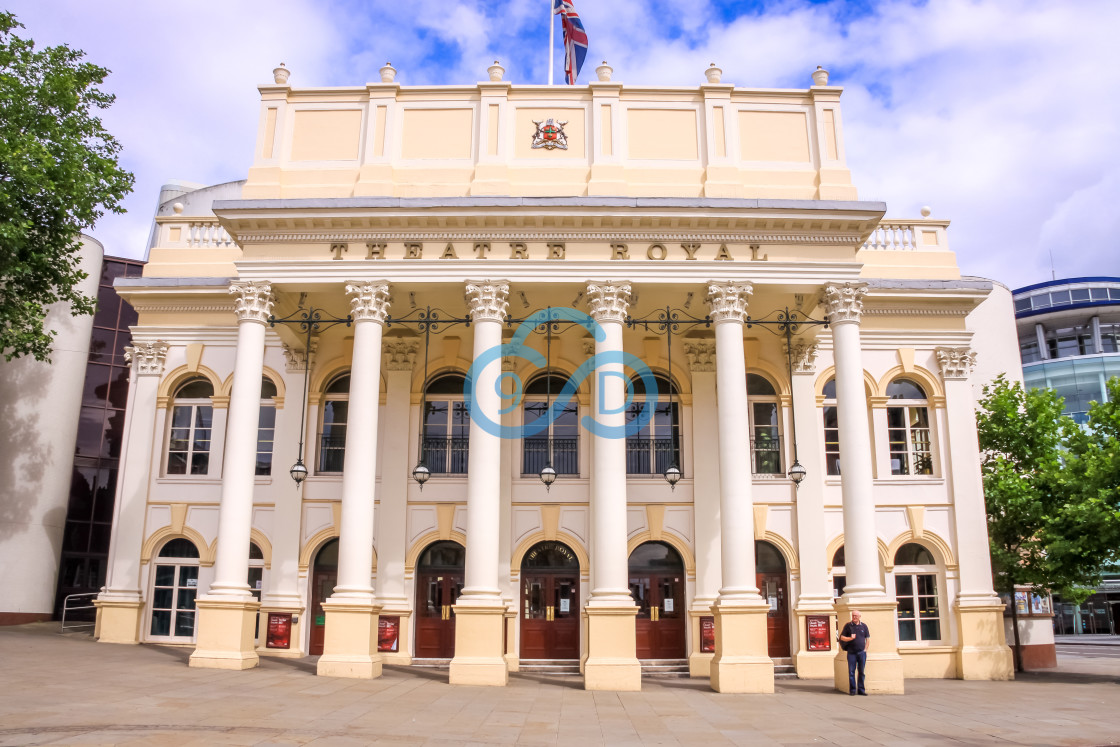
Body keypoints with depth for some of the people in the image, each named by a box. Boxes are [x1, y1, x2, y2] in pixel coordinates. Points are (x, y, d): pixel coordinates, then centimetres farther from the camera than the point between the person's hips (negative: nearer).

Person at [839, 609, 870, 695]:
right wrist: (850, 638, -14)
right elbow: (842, 637, 3)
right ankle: (852, 690, 5)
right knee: (851, 672, -2)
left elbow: (868, 639, 14)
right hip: (851, 653, -2)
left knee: (861, 672, 4)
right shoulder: (848, 626, 4)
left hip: (861, 652, 2)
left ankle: (861, 690, 11)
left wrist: (865, 649, 5)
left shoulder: (863, 626, 9)